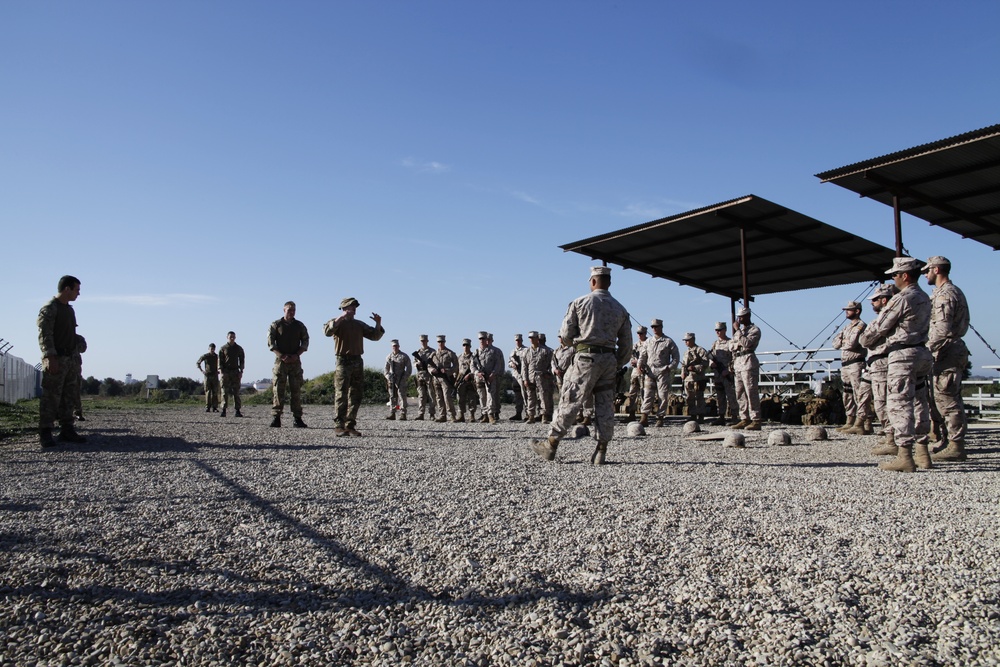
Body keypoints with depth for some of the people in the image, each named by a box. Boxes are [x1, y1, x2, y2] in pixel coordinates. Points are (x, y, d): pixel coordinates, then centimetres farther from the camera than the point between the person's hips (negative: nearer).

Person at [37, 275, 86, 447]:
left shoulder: (70, 309, 18)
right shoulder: (49, 308, -8)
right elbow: (44, 335, -15)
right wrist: (51, 358, -23)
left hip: (69, 360, 9)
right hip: (55, 359, -8)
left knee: (69, 397, 8)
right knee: (51, 397, -7)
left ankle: (67, 431, 12)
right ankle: (45, 434, -4)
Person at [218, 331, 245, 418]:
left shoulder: (239, 349, 12)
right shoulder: (223, 348, 7)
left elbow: (242, 360, 11)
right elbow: (220, 361, 4)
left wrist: (241, 372, 1)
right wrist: (222, 372, -7)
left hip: (235, 372, 1)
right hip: (225, 372, -1)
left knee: (236, 392, -2)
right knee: (225, 392, -3)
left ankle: (237, 411, -2)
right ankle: (223, 410, -2)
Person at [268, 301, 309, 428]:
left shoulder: (300, 326, 11)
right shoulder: (276, 325, 4)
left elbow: (305, 342, 9)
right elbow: (270, 343, -2)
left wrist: (296, 355, -7)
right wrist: (282, 356, -14)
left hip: (295, 361, 2)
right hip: (280, 360, -2)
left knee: (296, 390, 1)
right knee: (278, 389, -5)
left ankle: (298, 418, 2)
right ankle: (276, 418, -3)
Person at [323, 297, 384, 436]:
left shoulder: (360, 324, 20)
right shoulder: (337, 322, 4)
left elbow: (375, 336, 18)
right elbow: (327, 331, -18)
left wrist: (378, 324, 1)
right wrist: (340, 318, -25)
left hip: (358, 362, 6)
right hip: (343, 361, -6)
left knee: (356, 396, 6)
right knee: (342, 395, -12)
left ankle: (350, 425, 11)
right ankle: (339, 426, -14)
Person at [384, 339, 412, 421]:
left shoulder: (404, 356, -1)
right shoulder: (389, 357, 11)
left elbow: (409, 369, 0)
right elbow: (386, 369, 15)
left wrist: (404, 379, -9)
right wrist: (388, 377, -1)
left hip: (401, 380, -4)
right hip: (392, 380, 4)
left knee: (402, 396, -8)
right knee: (392, 397, 6)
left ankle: (403, 415, -8)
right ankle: (392, 414, 12)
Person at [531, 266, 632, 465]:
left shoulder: (580, 303, -1)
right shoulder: (620, 309, 11)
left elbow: (566, 333, -2)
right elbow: (626, 344, 12)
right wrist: (617, 366, 20)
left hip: (586, 358, -4)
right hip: (610, 359, 4)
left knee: (570, 402, 0)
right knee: (605, 406, 7)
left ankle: (550, 445, 6)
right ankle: (601, 452, 9)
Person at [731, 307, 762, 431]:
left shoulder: (755, 329, -2)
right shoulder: (739, 330, 22)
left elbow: (746, 343, -18)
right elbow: (731, 346, 21)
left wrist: (737, 330, -12)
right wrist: (737, 345, -1)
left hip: (748, 363, -8)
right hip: (737, 362, 8)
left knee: (751, 393, -10)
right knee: (740, 394, 7)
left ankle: (756, 420, -9)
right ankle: (744, 419, 12)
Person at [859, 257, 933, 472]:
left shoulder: (901, 299, -14)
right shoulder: (924, 299, 14)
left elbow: (880, 326, -9)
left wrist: (865, 339, 11)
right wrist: (876, 340, 18)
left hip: (903, 356, -9)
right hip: (922, 353, 9)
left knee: (899, 405, -8)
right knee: (919, 403, 14)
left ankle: (904, 456, -10)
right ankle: (921, 452, 21)